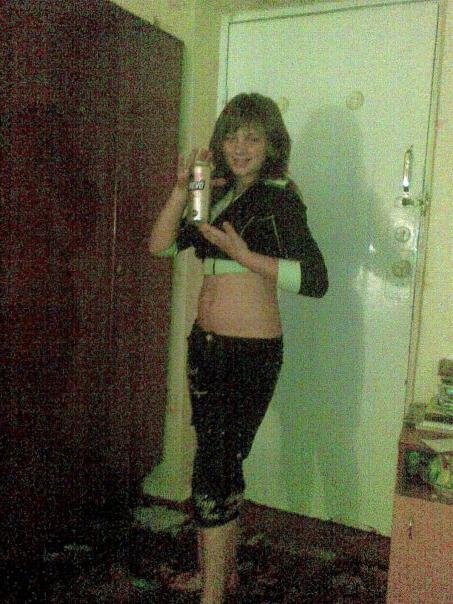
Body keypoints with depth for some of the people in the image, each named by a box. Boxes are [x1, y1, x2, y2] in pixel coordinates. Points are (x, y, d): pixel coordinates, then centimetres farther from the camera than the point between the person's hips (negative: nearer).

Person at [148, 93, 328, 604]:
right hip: (205, 346, 8)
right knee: (220, 462, 19)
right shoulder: (218, 195, 11)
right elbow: (160, 245, 4)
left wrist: (244, 254, -22)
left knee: (214, 469, -5)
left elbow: (315, 279, -19)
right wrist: (182, 189, -7)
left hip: (252, 354, -7)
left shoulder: (279, 199, -9)